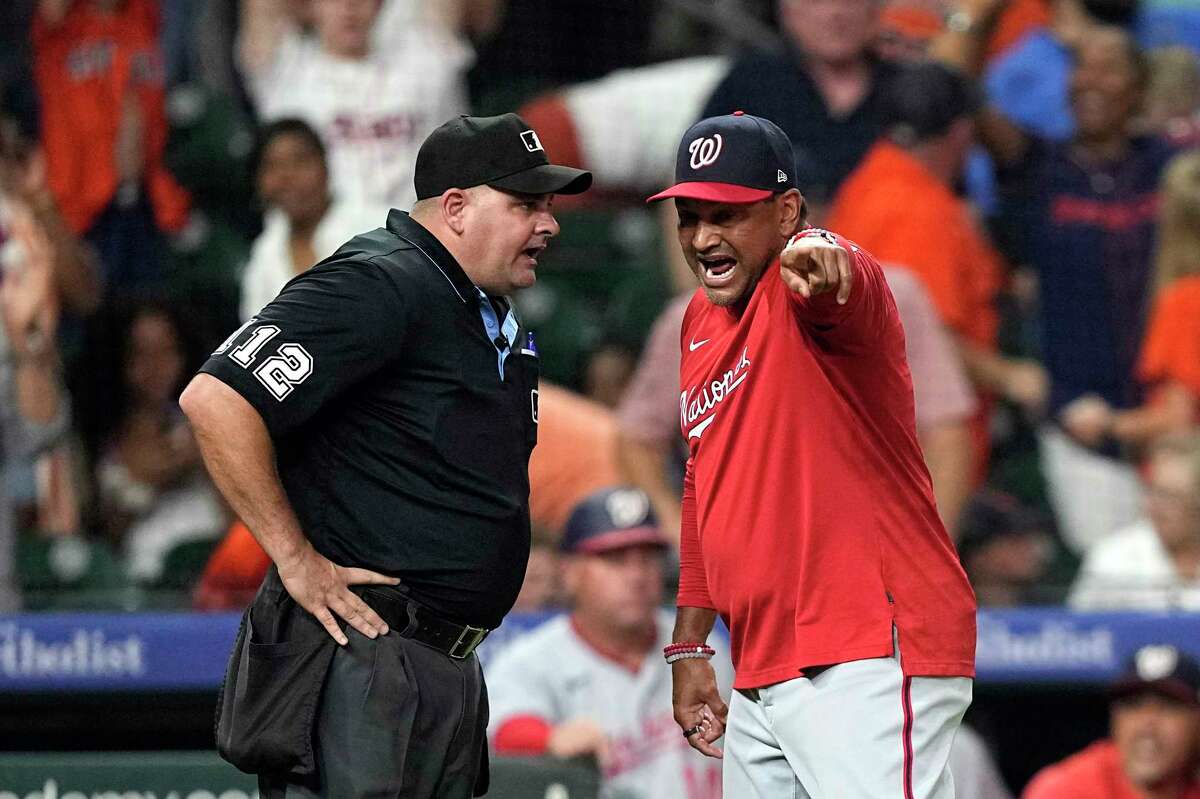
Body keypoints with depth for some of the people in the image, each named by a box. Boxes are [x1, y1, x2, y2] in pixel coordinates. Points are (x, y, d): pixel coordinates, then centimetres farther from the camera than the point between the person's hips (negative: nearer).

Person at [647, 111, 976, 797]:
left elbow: (844, 284, -34)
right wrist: (689, 648, 23)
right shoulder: (701, 322, 17)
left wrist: (816, 253, -58)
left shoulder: (803, 293, -8)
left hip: (869, 663, -9)